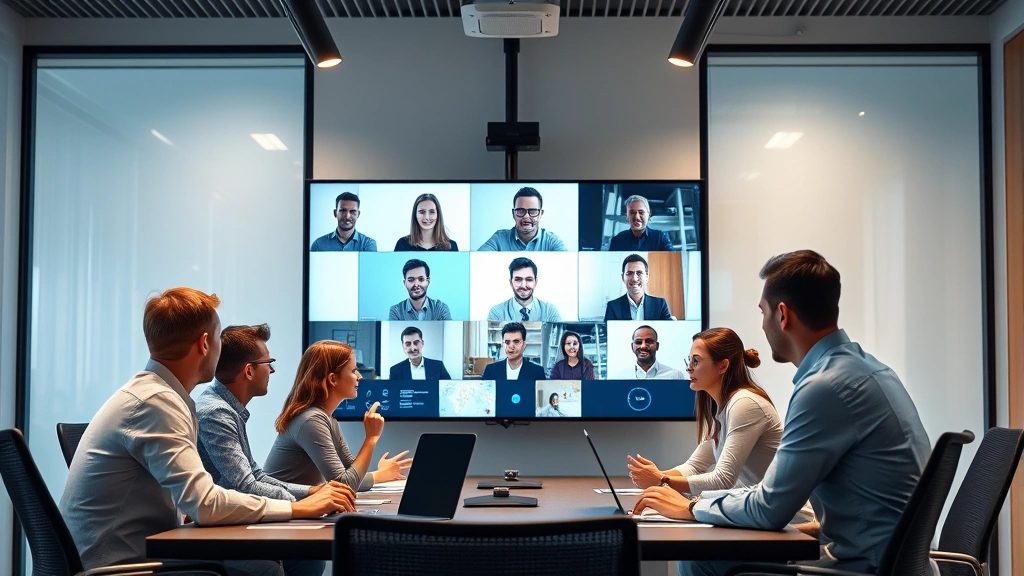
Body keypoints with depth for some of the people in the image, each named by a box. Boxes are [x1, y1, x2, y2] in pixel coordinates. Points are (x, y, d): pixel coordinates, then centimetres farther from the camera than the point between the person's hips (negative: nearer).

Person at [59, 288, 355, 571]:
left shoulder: (151, 391, 10)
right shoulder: (156, 401, -17)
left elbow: (192, 497, 6)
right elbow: (205, 504, -23)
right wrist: (298, 508, -15)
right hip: (113, 565, -8)